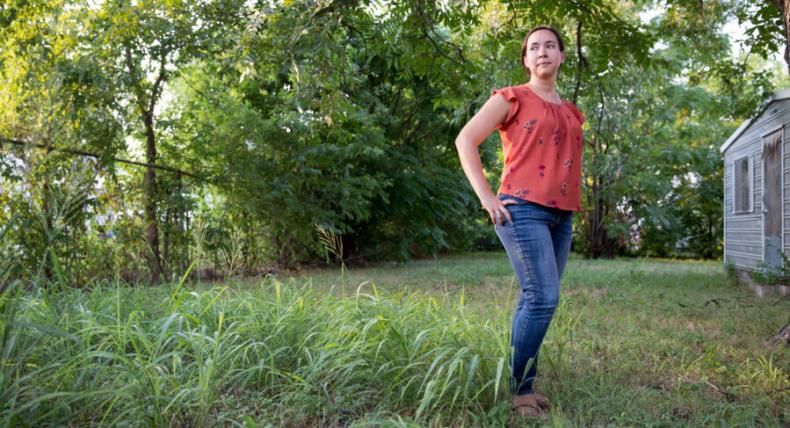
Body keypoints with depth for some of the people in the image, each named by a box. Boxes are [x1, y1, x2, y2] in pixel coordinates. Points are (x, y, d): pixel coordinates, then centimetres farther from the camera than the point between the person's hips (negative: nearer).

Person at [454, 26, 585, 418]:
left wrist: (573, 202, 15)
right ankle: (519, 387, -2)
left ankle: (522, 384, 17)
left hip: (561, 216, 7)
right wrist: (486, 197, -11)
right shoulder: (512, 98, 1)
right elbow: (465, 140, -5)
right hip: (524, 210, -7)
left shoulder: (571, 112, 19)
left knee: (535, 300, 8)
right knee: (543, 298, -14)